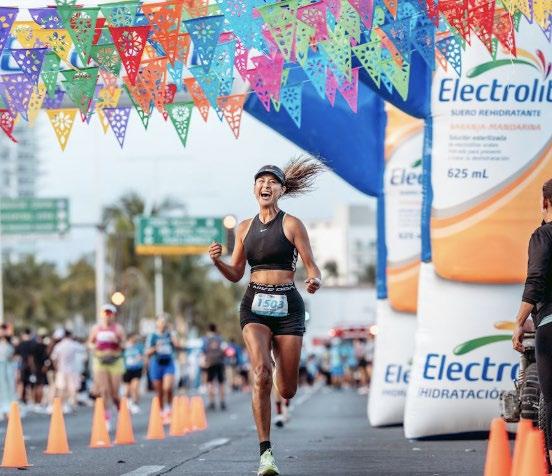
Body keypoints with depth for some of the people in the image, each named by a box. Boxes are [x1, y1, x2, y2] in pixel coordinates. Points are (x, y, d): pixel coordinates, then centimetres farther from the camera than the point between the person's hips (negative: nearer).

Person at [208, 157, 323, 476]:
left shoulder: (291, 225, -1)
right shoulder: (245, 228, 10)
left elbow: (312, 266, -1)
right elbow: (236, 274, 15)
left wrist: (314, 281, -24)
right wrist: (217, 261, -5)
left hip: (287, 306, -2)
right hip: (255, 305, 2)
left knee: (287, 391, 2)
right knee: (262, 372, -22)